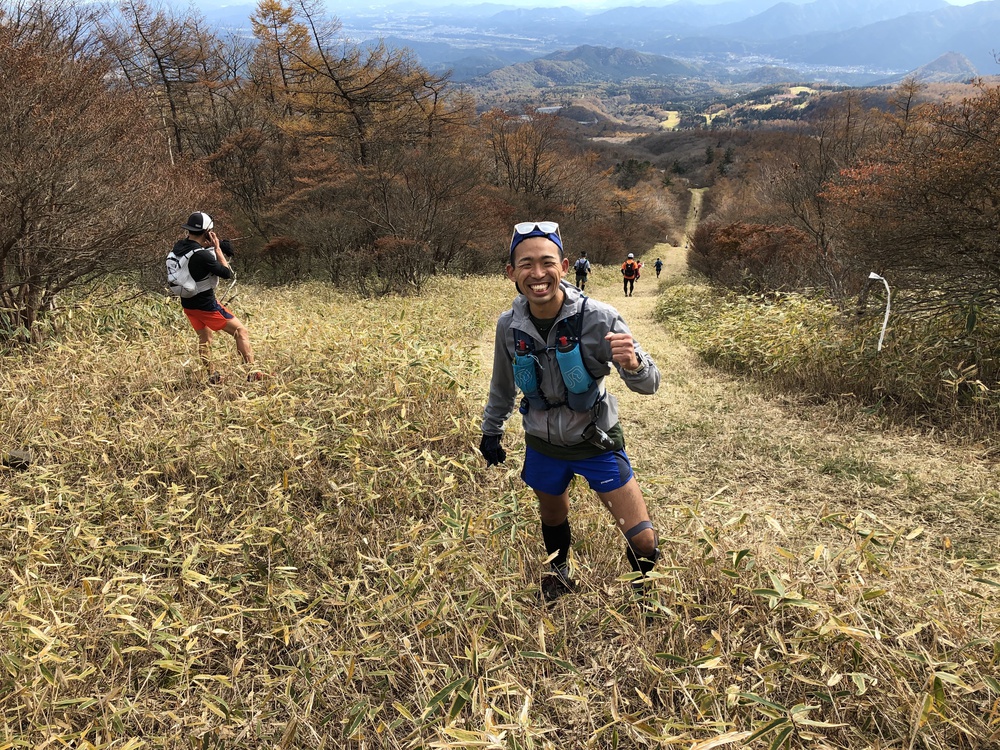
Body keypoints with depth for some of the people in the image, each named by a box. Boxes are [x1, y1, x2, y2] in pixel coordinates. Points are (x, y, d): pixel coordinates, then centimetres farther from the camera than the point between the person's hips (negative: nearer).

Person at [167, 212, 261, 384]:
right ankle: (252, 373, 1)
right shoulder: (201, 255, -27)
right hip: (205, 305, -8)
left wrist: (206, 246, 5)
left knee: (204, 338, 27)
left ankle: (212, 376, 33)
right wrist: (217, 248, -12)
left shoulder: (178, 247, -3)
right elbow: (227, 273, -17)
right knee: (241, 332, 1)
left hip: (188, 304, 9)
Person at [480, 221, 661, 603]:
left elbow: (649, 384, -23)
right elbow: (503, 387, 6)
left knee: (643, 542, -5)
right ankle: (558, 573, 59)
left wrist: (632, 364, -46)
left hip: (597, 442, -3)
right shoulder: (509, 325, -14)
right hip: (543, 444, 3)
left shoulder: (597, 318, -25)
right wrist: (491, 432, 17)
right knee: (552, 517, 26)